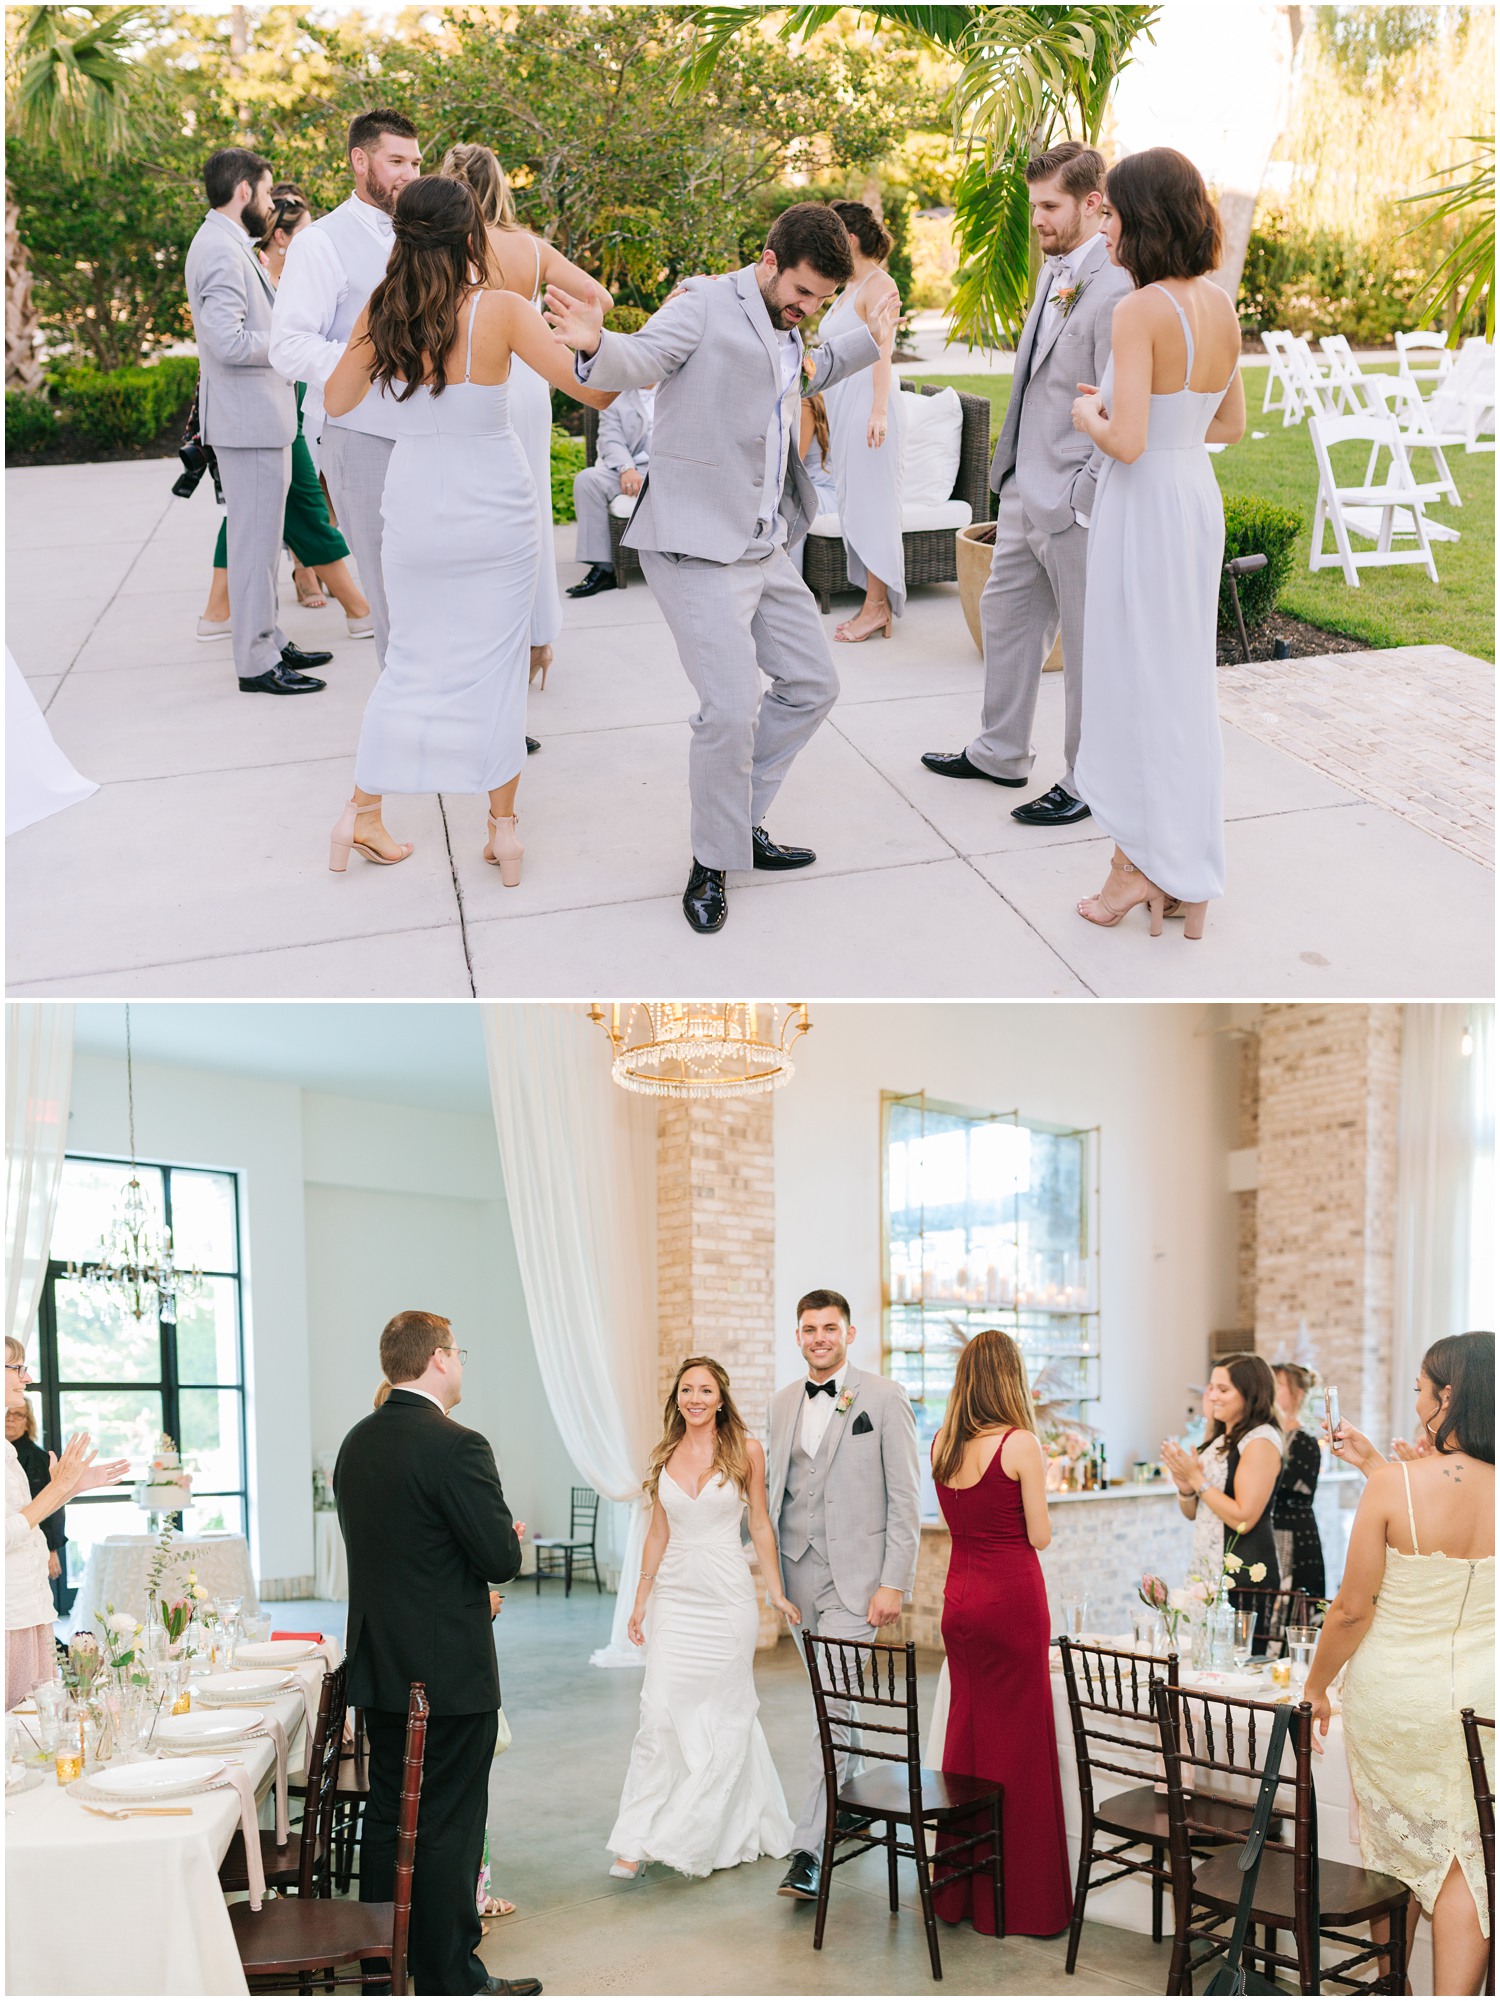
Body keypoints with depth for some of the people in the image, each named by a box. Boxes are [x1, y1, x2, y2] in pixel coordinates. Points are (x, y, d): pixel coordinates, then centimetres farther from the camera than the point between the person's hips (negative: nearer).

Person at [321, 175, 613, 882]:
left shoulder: (378, 314, -6)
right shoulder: (500, 311, -15)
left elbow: (336, 401, 8)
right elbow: (592, 388, -17)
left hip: (413, 511, 3)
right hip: (494, 512, -2)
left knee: (410, 662, 16)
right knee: (497, 663, 9)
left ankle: (363, 813, 17)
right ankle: (503, 827, 15)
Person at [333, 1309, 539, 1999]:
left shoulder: (355, 1443, 5)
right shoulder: (456, 1446, -20)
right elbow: (501, 1559, -20)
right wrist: (512, 1536, 4)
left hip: (377, 1666, 8)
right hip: (450, 1671, -7)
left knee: (387, 1812, 17)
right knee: (448, 1825, 3)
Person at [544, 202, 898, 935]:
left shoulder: (785, 333, 16)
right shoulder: (704, 305, -10)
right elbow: (644, 357, -28)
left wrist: (870, 340, 38)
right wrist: (596, 345, -49)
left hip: (764, 546, 9)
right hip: (698, 549, -9)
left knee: (812, 686, 15)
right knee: (732, 711, -15)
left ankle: (740, 822, 29)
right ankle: (712, 866, 3)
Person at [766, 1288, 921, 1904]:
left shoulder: (883, 1398, -5)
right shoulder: (782, 1403, 11)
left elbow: (905, 1499, -6)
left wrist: (894, 1583, -12)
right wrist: (770, 1572, 11)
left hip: (854, 1576, -5)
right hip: (798, 1575, 6)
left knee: (835, 1705, -12)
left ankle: (809, 1850, -14)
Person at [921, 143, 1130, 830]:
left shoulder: (1116, 290, -20)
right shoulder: (1053, 271, 11)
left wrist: (1085, 499, -20)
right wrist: (1012, 467, 18)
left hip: (1075, 503, -10)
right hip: (1024, 490, 10)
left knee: (1088, 644, 3)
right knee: (1006, 616, 21)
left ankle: (1088, 781, 16)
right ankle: (1001, 752, 37)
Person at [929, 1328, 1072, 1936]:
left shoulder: (942, 1445, 4)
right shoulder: (1020, 1444, -14)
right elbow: (1040, 1536, -9)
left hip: (960, 1596, 6)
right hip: (1013, 1596, -6)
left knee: (967, 1730, 15)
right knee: (1018, 1738, 2)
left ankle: (961, 1892, 24)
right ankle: (1018, 1899, 9)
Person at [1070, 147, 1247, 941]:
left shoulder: (1139, 311, -19)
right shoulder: (1222, 305, 5)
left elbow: (1128, 442, -24)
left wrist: (1089, 416, -3)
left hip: (1145, 503, -8)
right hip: (1199, 495, 8)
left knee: (1135, 682, 4)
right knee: (1185, 682, 14)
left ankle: (1142, 864, 13)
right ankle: (1189, 878, 22)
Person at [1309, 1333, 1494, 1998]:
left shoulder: (1394, 1485, -22)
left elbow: (1352, 1611, -17)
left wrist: (1316, 1685, -1)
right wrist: (1375, 1465, 18)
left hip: (1393, 1693, -2)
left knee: (1394, 1848, 18)